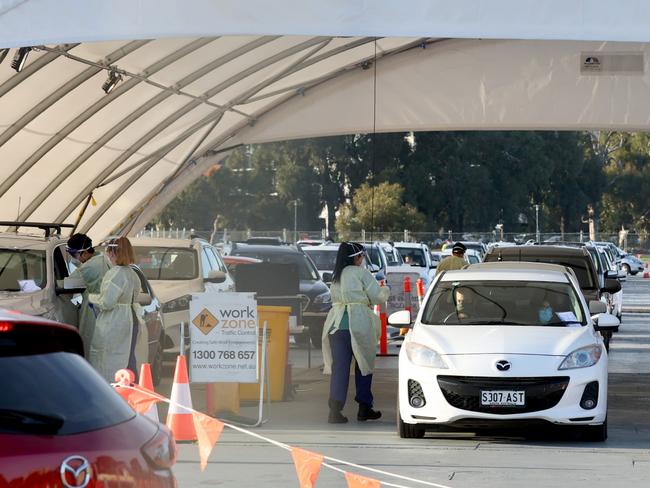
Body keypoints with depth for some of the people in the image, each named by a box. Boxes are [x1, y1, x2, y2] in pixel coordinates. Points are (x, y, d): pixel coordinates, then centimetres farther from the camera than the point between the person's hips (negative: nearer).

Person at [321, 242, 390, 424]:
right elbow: (377, 297, -2)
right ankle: (364, 408, 17)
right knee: (364, 365, 11)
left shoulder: (336, 276, 17)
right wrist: (385, 290, 19)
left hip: (335, 325, 5)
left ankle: (335, 410, -10)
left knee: (339, 368, 2)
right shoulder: (360, 273, -2)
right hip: (358, 324, -5)